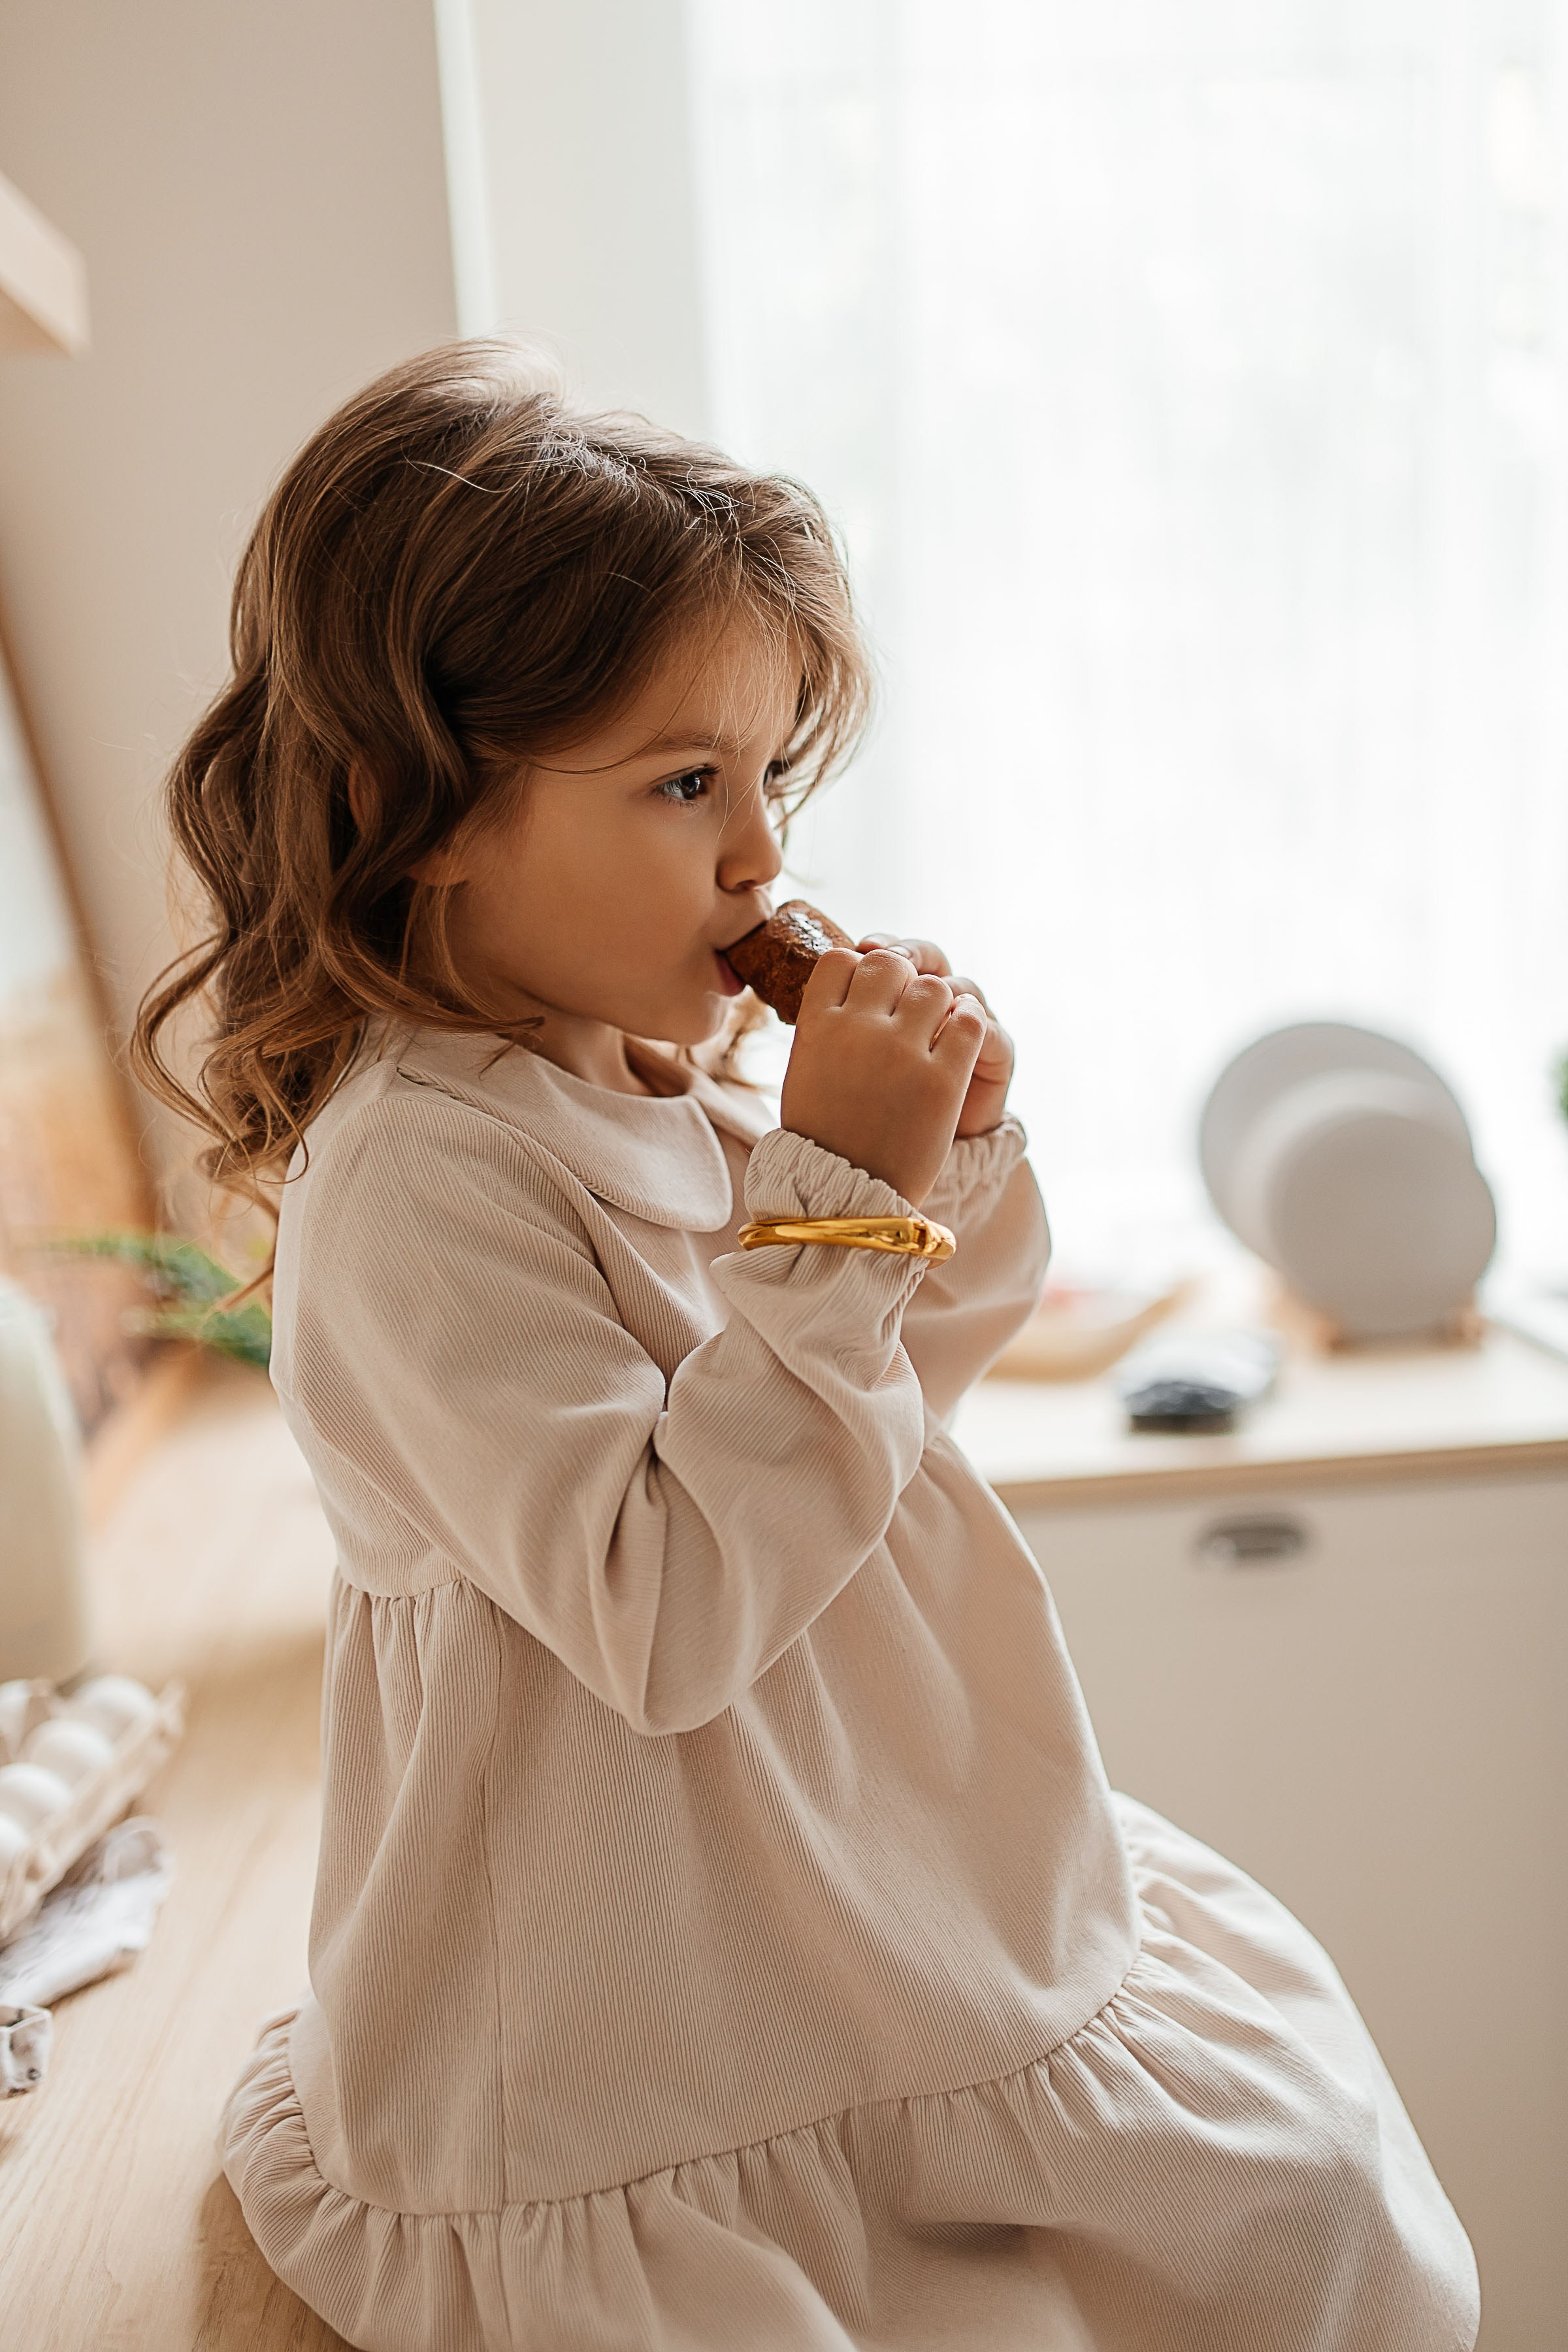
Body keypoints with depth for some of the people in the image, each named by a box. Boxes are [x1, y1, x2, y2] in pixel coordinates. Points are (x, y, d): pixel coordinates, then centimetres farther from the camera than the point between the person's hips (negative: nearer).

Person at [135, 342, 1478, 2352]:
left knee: (1309, 2167, 14)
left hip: (872, 1907, 8)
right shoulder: (418, 1181, -26)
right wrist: (837, 1205, -30)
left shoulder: (672, 1096, 1)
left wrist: (948, 1165, -5)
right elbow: (663, 1618, -30)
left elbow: (873, 1421, 12)